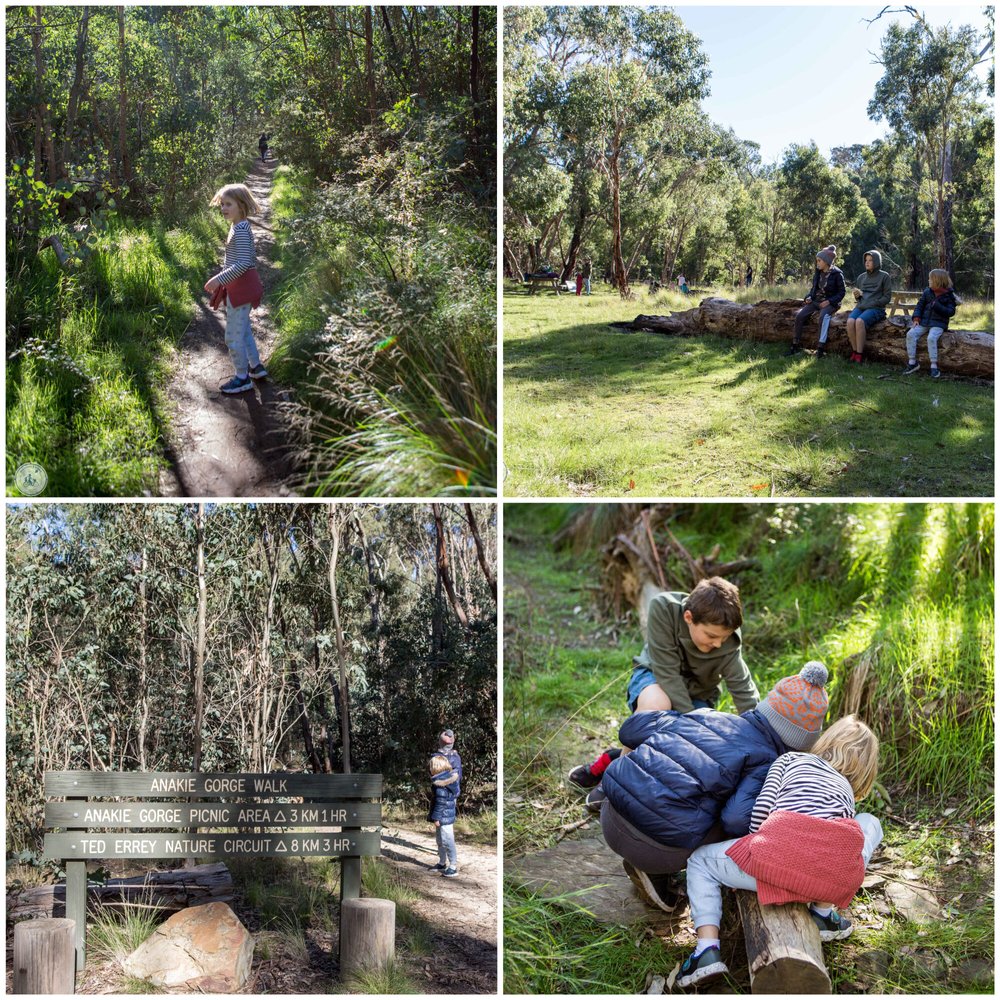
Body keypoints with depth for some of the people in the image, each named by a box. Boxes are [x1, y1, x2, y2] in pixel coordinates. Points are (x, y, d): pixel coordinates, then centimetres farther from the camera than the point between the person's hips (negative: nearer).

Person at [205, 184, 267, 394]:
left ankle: (242, 378, 9)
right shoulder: (242, 227, 8)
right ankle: (255, 367, 35)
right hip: (242, 286, 10)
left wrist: (220, 279, -25)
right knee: (243, 330, 23)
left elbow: (243, 263, -28)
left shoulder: (240, 230, -21)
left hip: (240, 288, -10)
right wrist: (222, 278, 21)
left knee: (234, 335, -1)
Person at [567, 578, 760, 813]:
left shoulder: (729, 646, -28)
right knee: (655, 702, -41)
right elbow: (667, 672, -29)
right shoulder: (663, 608, -31)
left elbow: (748, 700, -26)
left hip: (696, 697, 2)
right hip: (654, 678, -2)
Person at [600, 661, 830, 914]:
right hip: (656, 847, -6)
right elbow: (737, 819, -16)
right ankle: (656, 870, 5)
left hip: (611, 818, 6)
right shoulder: (766, 762, -2)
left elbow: (631, 729, 18)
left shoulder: (707, 715, 15)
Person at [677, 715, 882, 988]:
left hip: (779, 859, -2)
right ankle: (822, 913, 25)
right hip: (836, 877, 2)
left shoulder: (790, 759, 26)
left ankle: (707, 949, 6)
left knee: (700, 861, 27)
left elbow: (762, 808, 11)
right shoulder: (848, 791, 35)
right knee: (869, 824, 36)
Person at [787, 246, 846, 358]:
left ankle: (821, 347, -40)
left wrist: (829, 301, -17)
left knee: (824, 315, -37)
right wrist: (809, 297, 1)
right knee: (799, 315, -15)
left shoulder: (837, 274, -7)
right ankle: (796, 344, -9)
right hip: (816, 301, 6)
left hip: (830, 303, -6)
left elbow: (842, 291, -6)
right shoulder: (818, 273, 10)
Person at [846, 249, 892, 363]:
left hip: (876, 309, -4)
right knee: (850, 321, -30)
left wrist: (871, 304, -12)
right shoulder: (861, 277, 19)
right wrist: (857, 295, 2)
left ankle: (859, 354, -30)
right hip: (860, 307, 4)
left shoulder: (884, 276, 5)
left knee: (859, 321, -35)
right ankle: (854, 351, -20)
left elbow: (887, 297, 0)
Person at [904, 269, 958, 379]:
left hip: (938, 324, -5)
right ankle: (912, 362, -11)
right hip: (924, 321, 5)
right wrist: (916, 318, 0)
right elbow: (920, 305, 14)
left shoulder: (948, 296, -3)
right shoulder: (927, 292, 9)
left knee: (931, 338, -32)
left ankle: (934, 366, -25)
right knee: (911, 334, -17)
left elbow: (951, 312, -8)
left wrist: (937, 306, -19)